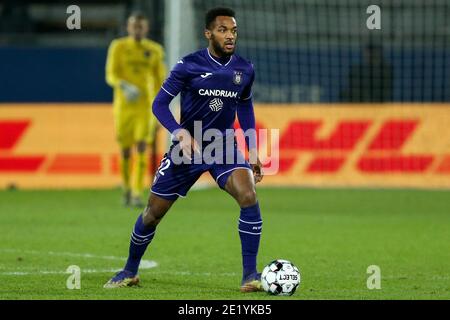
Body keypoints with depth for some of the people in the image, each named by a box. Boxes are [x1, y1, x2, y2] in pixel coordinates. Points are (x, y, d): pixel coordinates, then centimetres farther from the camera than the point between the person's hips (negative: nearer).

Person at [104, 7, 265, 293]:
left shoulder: (245, 70, -1)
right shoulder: (189, 66, -12)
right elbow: (159, 104, -9)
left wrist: (253, 151, 10)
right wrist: (180, 133, -26)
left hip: (225, 148, 1)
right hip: (188, 149, -1)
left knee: (249, 197, -26)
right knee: (154, 212, 5)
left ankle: (250, 276, -18)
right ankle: (130, 272, 30)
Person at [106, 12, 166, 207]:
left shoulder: (155, 50, 4)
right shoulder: (118, 47, 0)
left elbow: (160, 80, 11)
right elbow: (111, 76, -7)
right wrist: (124, 86, -29)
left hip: (145, 106, 0)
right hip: (123, 104, 0)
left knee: (141, 148, -14)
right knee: (125, 150, 5)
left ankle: (137, 195, -15)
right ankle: (127, 188, 29)